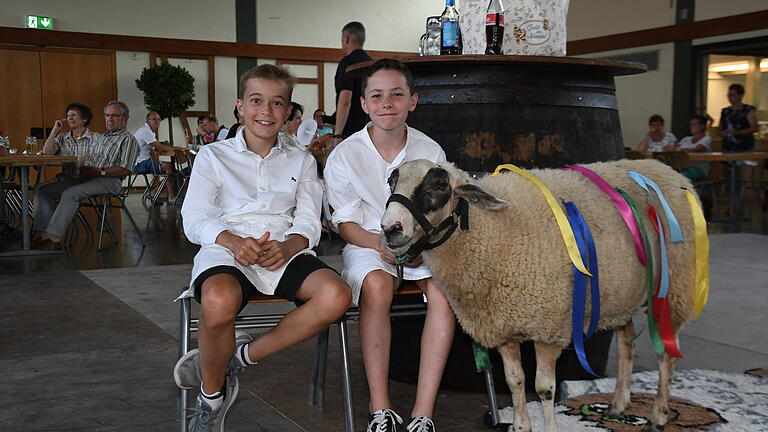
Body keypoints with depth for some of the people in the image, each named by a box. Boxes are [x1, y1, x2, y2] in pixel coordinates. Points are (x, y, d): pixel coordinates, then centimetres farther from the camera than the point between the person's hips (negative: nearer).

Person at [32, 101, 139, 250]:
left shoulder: (128, 140, 1)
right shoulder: (101, 138, 28)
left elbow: (126, 169, -11)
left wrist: (100, 171, -17)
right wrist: (81, 168, 2)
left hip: (109, 181, -9)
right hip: (86, 177, 9)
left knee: (70, 193, -33)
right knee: (45, 190, -7)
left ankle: (53, 237, -31)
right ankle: (41, 234, -18)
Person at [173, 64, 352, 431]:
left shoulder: (301, 160, 22)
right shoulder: (213, 156, 15)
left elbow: (309, 222, 10)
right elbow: (195, 220, 3)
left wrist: (287, 246, -15)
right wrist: (235, 243, -18)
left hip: (285, 251, 3)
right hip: (227, 250, -2)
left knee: (336, 295, -29)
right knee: (220, 300, -38)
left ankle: (242, 355, -14)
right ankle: (211, 395, -9)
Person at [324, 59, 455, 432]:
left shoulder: (430, 152, 1)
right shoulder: (345, 155, -4)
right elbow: (347, 224, -1)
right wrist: (382, 245, -21)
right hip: (368, 243, -2)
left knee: (444, 288, -30)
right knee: (376, 286, -35)